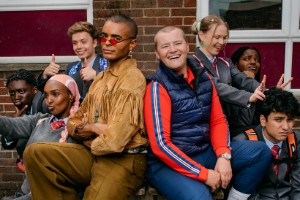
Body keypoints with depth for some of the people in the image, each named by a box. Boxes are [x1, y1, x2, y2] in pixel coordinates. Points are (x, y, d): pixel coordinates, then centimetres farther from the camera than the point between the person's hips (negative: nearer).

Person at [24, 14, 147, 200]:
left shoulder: (132, 79, -15)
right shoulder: (101, 77, 14)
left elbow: (113, 141, -24)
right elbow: (74, 122, 14)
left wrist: (91, 142, -3)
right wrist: (90, 128, -8)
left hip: (123, 161, -8)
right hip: (94, 153, 8)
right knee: (35, 153, -5)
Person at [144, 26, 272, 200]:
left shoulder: (203, 78, 6)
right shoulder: (157, 88, -14)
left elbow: (218, 120, 9)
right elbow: (160, 145, -18)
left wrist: (224, 156, -9)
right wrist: (204, 174, -17)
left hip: (205, 152, 7)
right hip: (169, 163, -6)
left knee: (260, 151, -2)